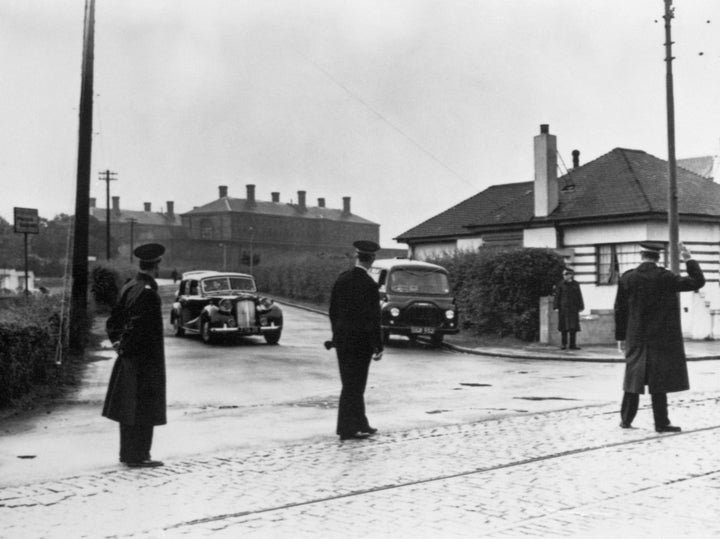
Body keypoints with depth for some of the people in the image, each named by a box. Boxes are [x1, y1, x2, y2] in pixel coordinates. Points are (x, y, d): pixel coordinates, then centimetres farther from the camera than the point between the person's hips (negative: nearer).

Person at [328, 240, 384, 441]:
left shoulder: (342, 279, 2)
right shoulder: (369, 285, -16)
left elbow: (333, 310, 9)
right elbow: (373, 319, -16)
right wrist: (378, 347, -9)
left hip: (342, 339, 6)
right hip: (360, 341, -6)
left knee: (353, 383, 15)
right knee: (353, 385, 2)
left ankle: (360, 425, 23)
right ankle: (347, 429, 9)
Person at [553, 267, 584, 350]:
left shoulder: (575, 284, 5)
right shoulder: (561, 284, -1)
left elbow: (579, 296, 8)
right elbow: (557, 296, -2)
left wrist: (580, 307, 5)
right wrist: (556, 307, -7)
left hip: (573, 308, 2)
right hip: (563, 307, -2)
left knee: (573, 326, 1)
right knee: (564, 326, -2)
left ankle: (572, 344, 5)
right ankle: (563, 344, 6)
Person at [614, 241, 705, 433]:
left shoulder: (627, 278, -1)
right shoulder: (665, 278, -11)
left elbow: (620, 310, 2)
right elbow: (698, 281, -5)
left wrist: (621, 337, 10)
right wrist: (689, 260, 4)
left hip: (635, 340, 3)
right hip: (661, 338, -3)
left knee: (634, 379, 12)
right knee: (659, 382, 1)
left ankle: (626, 420, 17)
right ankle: (661, 423, 4)